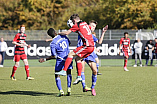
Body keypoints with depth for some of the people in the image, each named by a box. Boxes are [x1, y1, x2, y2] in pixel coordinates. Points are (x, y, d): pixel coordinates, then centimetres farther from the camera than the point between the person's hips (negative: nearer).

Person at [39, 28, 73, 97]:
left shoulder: (52, 44, -13)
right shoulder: (63, 36, 0)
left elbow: (54, 56, -11)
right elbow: (69, 43, 19)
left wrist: (45, 59, -4)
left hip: (60, 59, -4)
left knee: (57, 75, 8)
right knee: (69, 73, 16)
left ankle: (61, 91, -6)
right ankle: (69, 89, 5)